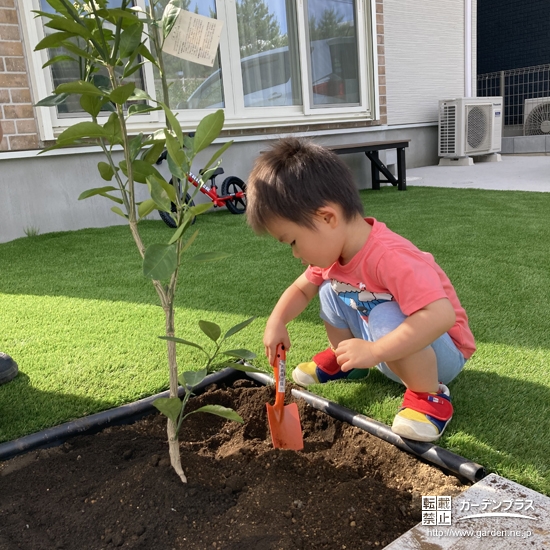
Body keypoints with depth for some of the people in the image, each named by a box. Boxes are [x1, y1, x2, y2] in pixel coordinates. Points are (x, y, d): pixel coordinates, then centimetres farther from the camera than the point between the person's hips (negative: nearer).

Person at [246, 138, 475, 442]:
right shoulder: (331, 249, -9)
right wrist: (276, 323, -8)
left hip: (442, 351, -8)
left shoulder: (389, 258, -37)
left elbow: (441, 315, -46)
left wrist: (374, 351, -46)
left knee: (385, 318, -37)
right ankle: (341, 359, 19)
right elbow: (301, 288, 8)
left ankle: (429, 395, -16)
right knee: (330, 289, 1)